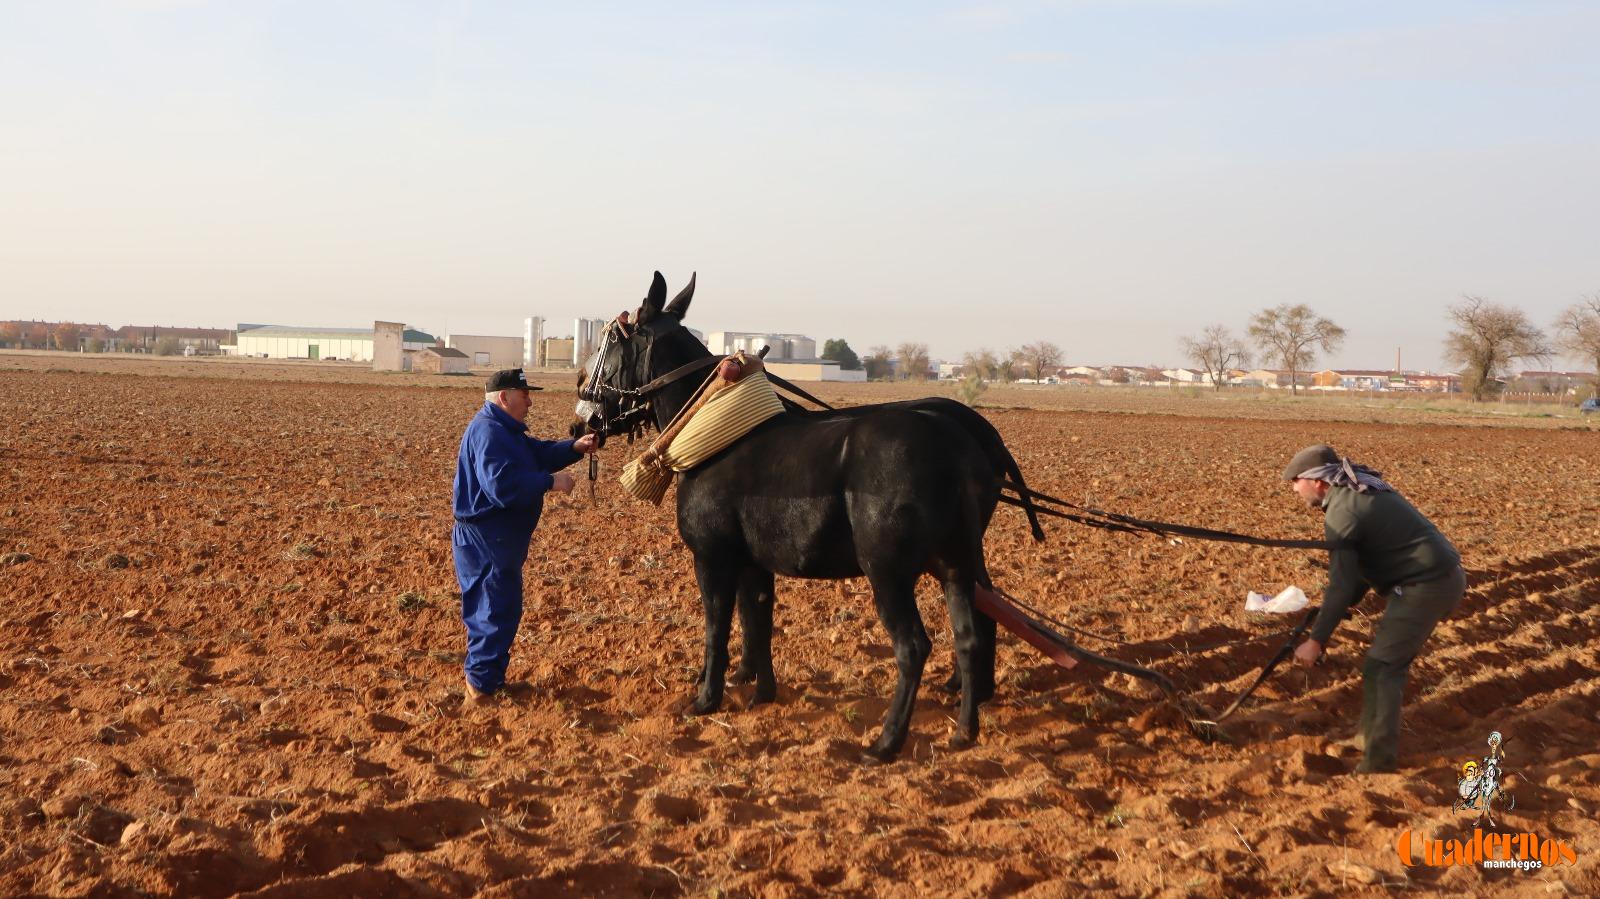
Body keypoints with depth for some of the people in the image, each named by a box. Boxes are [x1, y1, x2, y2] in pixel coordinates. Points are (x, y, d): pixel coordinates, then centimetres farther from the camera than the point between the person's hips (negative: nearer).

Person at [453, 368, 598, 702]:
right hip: (486, 539, -11)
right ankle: (482, 685, 2)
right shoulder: (488, 431, -21)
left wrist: (574, 448, 4)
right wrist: (550, 482, -25)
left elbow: (539, 454, 20)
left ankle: (483, 676, 28)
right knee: (499, 610, -5)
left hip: (495, 537, 11)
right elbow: (502, 485, -31)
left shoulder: (505, 430, 15)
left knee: (491, 608, 18)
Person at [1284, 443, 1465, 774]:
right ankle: (1370, 734, 31)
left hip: (1425, 586, -10)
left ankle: (1379, 762, -7)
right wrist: (1342, 604, 17)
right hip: (1444, 575, 10)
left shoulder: (1341, 511, -17)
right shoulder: (1360, 493, 14)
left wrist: (1316, 641, -17)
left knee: (1381, 668, -8)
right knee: (1391, 661, 20)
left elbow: (1342, 585, -20)